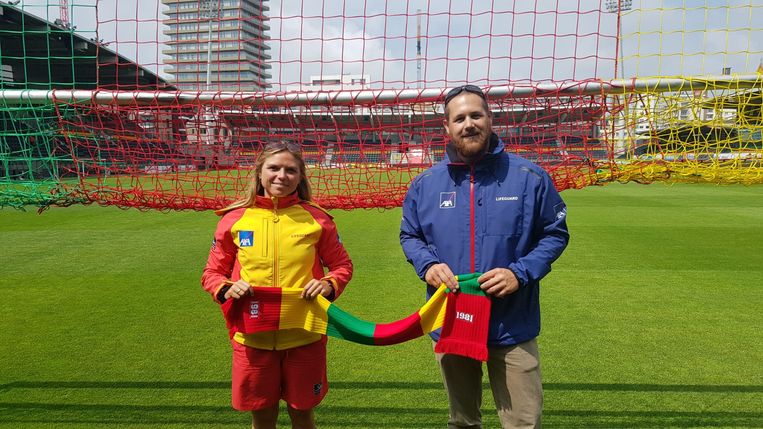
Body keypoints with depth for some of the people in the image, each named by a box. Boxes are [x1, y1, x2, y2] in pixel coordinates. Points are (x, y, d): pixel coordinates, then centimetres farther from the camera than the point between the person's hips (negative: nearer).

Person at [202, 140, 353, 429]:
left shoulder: (317, 219, -3)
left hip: (304, 337, 0)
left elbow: (342, 265, 6)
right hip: (252, 338, 1)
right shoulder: (234, 219, -2)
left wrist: (329, 284, -15)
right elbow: (212, 273, 6)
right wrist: (226, 289, -15)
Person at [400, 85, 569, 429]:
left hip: (512, 327, -2)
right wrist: (427, 265, -10)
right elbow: (409, 235, 11)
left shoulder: (529, 177, -6)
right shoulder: (425, 183, 0)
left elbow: (555, 234, 0)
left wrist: (520, 273, -15)